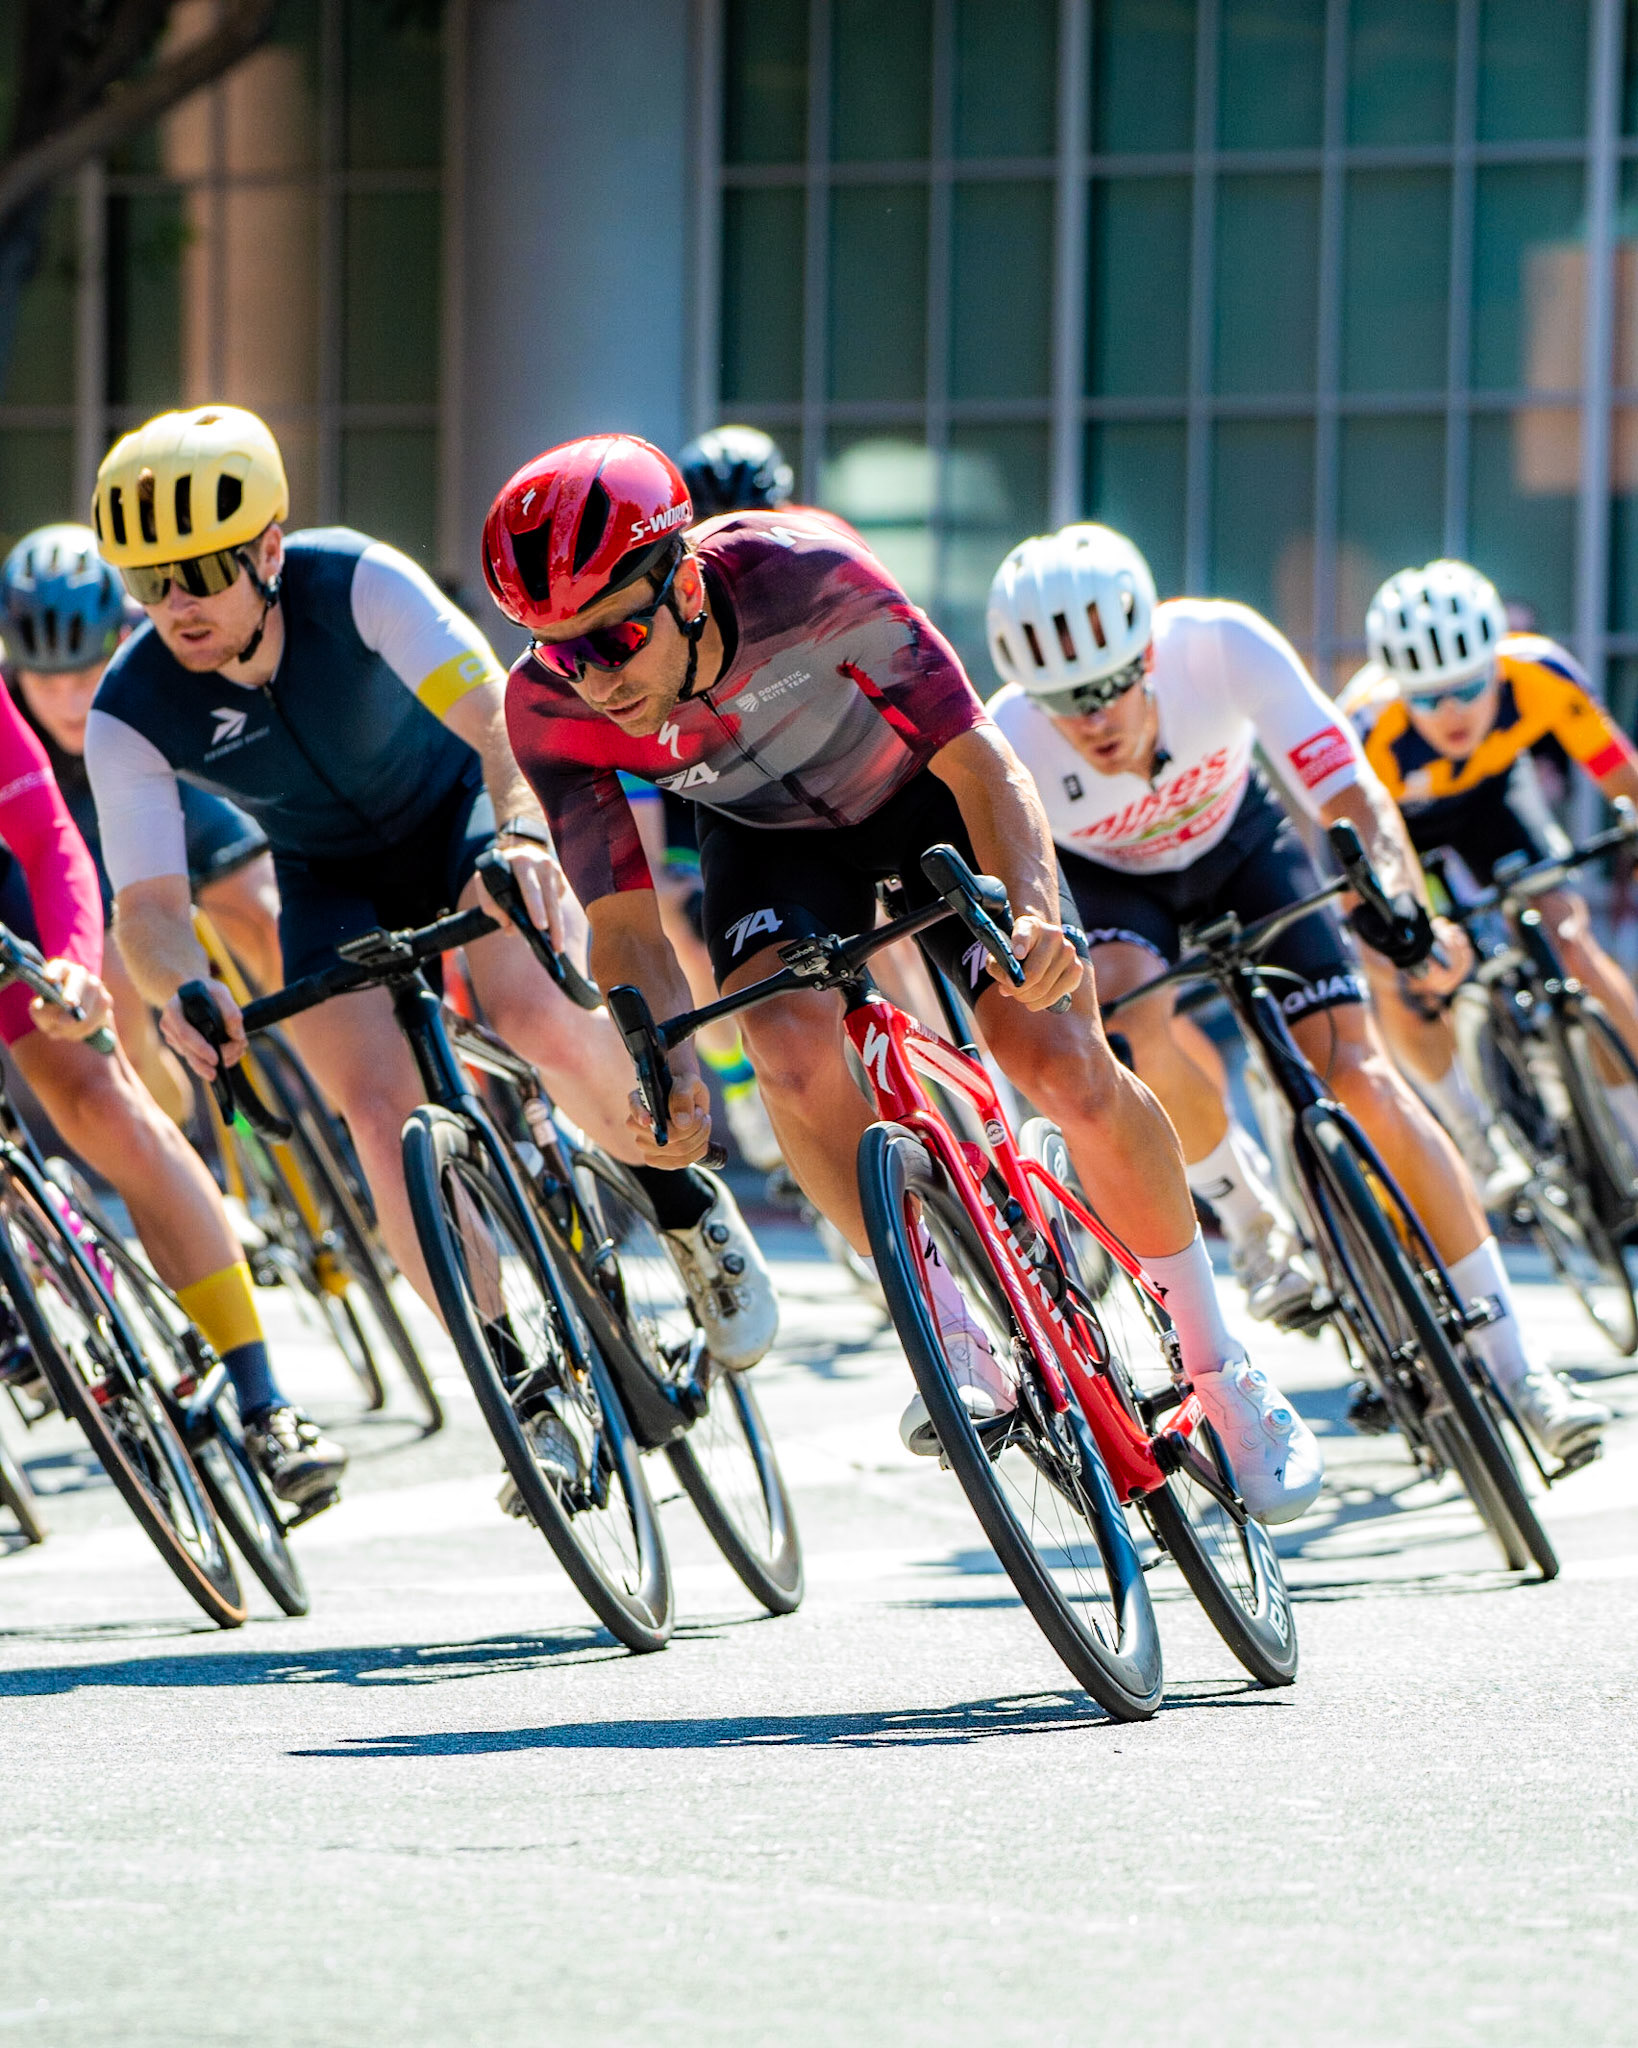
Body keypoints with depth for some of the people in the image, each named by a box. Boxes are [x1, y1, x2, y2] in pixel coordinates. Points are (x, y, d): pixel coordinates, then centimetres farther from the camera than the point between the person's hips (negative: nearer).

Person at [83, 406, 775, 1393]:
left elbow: (498, 717, -40)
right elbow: (149, 904, -26)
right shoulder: (130, 715, -24)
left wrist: (524, 830, -61)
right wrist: (183, 988, -49)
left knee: (542, 1018, -29)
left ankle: (691, 1205, -1)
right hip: (334, 884, 2)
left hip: (459, 809, -2)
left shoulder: (357, 582, -30)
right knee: (383, 1117, -19)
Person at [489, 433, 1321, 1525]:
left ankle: (1219, 1365, 3)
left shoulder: (804, 575, -38)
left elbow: (979, 760, -32)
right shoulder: (553, 707, -29)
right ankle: (956, 1346, -11)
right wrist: (664, 1060, -43)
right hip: (767, 835, 2)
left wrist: (1033, 910, -49)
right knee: (792, 1044, -28)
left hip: (918, 791, -2)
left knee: (1065, 1063, -16)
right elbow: (625, 915, -24)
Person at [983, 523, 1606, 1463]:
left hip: (1236, 839, 1)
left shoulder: (1220, 644, -35)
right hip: (1105, 876, 0)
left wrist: (1398, 897, -56)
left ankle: (1511, 1358, -6)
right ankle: (1250, 1218, -2)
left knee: (1362, 1078, -13)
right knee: (1137, 1017, -34)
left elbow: (1353, 794, -37)